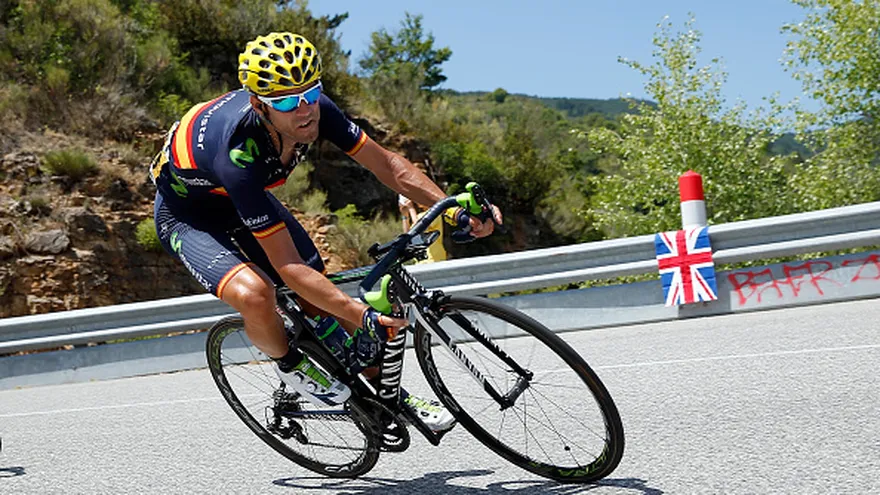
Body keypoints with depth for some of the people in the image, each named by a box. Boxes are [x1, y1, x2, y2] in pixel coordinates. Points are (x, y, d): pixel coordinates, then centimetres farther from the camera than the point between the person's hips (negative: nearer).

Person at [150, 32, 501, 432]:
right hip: (188, 215, -6)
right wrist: (364, 317, -43)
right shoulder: (239, 154, -42)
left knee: (324, 302, 1)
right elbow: (288, 267, -39)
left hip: (247, 199, 6)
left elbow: (385, 163, -15)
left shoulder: (313, 108, -25)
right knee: (255, 294, -33)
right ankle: (288, 365, 0)